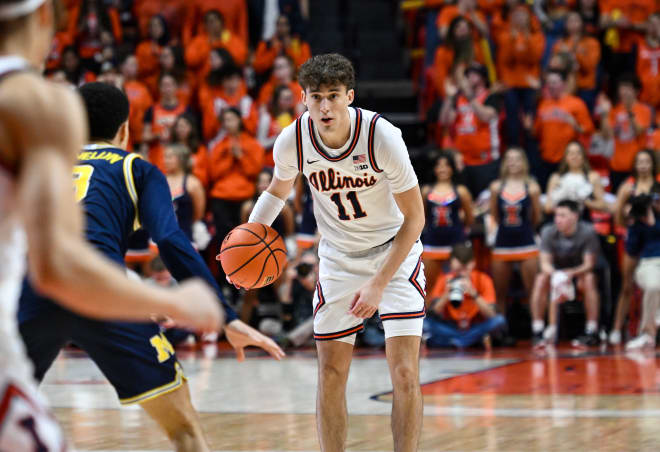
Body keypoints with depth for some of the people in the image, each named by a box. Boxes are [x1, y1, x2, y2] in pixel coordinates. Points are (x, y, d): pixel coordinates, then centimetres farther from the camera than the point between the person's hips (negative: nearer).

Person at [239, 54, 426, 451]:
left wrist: (379, 283, -22)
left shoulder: (382, 136, -25)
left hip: (395, 252, -3)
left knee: (405, 374, -13)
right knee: (331, 374, 3)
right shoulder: (293, 141, -15)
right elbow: (278, 191, 9)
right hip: (338, 259, 3)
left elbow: (414, 218, -17)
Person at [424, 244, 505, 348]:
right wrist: (447, 294, -29)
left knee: (499, 320, -31)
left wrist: (473, 294, -31)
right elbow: (434, 313, -15)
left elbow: (491, 314, -19)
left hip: (476, 330, 0)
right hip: (450, 329, 0)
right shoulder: (444, 281, -7)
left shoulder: (483, 280, -9)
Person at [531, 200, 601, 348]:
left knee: (589, 279, -34)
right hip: (556, 270, 2)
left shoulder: (587, 232, -21)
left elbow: (589, 264, -21)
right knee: (541, 280, -27)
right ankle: (538, 332, -23)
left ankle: (592, 332, -28)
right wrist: (555, 274, -39)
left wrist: (570, 273, -41)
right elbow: (545, 262, -15)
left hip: (580, 270, -2)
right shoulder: (548, 232, -15)